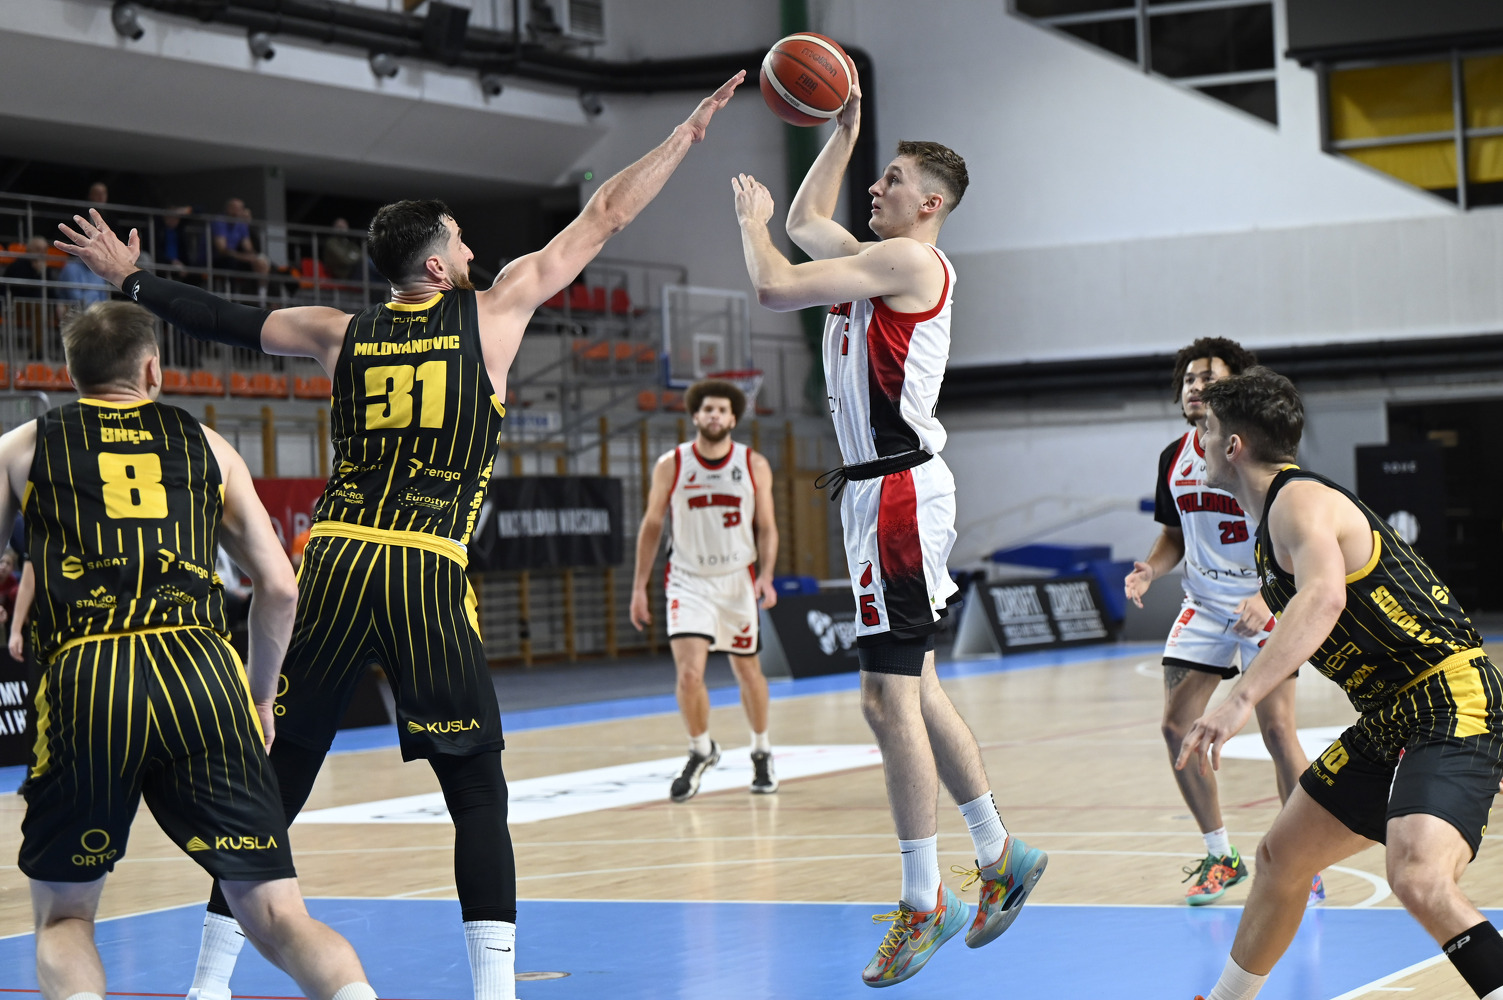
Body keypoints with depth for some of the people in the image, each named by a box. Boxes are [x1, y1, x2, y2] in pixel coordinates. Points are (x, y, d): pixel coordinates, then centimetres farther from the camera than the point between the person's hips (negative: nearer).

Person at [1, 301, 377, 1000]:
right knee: (276, 918, 3)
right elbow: (279, 587, 16)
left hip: (87, 681, -1)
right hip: (202, 670, 1)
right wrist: (260, 696, 28)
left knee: (62, 916, 17)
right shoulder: (205, 445, 20)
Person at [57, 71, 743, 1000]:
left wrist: (131, 279, 39)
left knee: (278, 778, 11)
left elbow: (230, 321, 23)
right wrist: (688, 133, 19)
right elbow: (603, 218, 10)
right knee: (477, 787, 4)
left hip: (334, 568, 4)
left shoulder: (346, 333, 12)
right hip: (428, 576, -4)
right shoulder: (492, 311, 4)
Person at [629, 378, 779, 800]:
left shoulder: (754, 466, -3)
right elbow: (651, 526, 4)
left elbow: (766, 527, 2)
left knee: (748, 671, 13)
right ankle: (701, 751, 9)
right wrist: (639, 586, 3)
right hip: (688, 581, -1)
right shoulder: (671, 465, -5)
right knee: (689, 674, -15)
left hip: (738, 581, 1)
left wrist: (766, 576, -13)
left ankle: (761, 752, 35)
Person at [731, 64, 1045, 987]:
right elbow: (809, 221, 35)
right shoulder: (880, 260, 16)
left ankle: (924, 903, -5)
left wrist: (752, 219, 2)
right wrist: (845, 129, 29)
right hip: (885, 489, 10)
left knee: (890, 697, -9)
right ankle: (1000, 856, 25)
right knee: (912, 688, 16)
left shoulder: (908, 261, -12)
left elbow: (775, 286, -17)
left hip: (898, 491, -10)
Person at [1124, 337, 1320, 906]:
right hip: (1203, 604, 6)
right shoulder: (1174, 459, 4)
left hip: (1264, 602, -6)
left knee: (1276, 730, -12)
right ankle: (1220, 857, 15)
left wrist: (1266, 597, -30)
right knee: (1176, 728, -1)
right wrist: (1151, 570, -5)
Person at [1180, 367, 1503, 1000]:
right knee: (1281, 858, 20)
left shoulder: (1299, 501, -17)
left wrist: (1242, 698, -45)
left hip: (1451, 708, -11)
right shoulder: (1276, 516, 14)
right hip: (1393, 721, 11)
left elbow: (1324, 597, -38)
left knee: (1418, 880, -32)